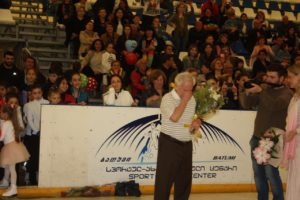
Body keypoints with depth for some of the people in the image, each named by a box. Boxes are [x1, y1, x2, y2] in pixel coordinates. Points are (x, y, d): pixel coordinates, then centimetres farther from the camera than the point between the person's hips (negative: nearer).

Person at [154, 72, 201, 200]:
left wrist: (196, 122, 1)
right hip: (169, 144, -6)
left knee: (184, 179, 11)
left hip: (187, 144, 7)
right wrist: (184, 100, -17)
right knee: (165, 179, -4)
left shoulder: (191, 99, 10)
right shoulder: (168, 98, -11)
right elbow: (174, 117, -26)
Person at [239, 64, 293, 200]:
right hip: (257, 137, 6)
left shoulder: (287, 94, -8)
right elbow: (246, 104, 3)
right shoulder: (264, 89, 9)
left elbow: (274, 106, -27)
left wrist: (261, 91, -33)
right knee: (258, 172, 9)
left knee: (271, 172, -12)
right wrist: (247, 93, -16)